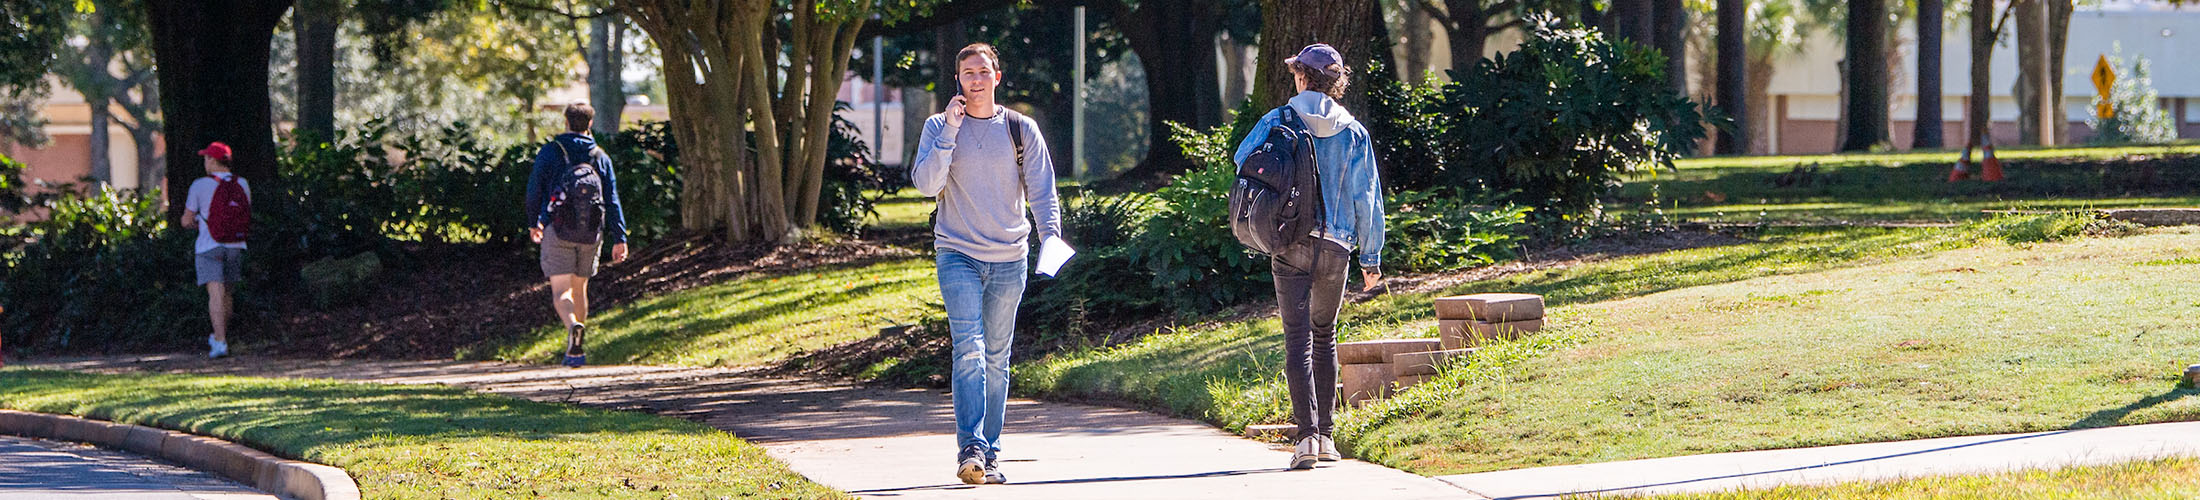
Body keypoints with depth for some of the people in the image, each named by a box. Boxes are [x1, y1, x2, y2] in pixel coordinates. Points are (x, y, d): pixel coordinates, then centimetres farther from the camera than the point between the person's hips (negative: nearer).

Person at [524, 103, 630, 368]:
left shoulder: (550, 152, -2)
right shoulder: (601, 157, 5)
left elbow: (534, 190, 3)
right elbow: (612, 200, 1)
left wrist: (534, 222, 19)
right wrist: (619, 238, 1)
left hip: (558, 232, -3)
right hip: (591, 235, 3)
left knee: (561, 292, -6)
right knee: (580, 288, 18)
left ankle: (573, 326, -37)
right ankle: (576, 351, 22)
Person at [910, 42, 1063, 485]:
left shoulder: (1021, 129, 6)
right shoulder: (939, 127, 4)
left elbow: (1041, 190, 4)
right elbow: (926, 184, -9)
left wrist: (1050, 233, -13)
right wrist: (950, 131, -14)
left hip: (1009, 258, 2)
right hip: (958, 254, -2)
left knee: (996, 358, 7)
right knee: (969, 349, -17)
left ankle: (989, 455, 12)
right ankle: (970, 449, -25)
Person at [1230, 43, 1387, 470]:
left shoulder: (1278, 121, -3)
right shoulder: (1354, 133, 1)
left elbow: (1243, 160, 7)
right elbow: (1367, 198, 2)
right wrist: (1371, 258, 9)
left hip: (1290, 241, -2)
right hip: (1335, 246, 2)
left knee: (1298, 339, -3)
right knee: (1325, 336, 18)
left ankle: (1307, 435, -16)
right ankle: (1325, 434, 18)